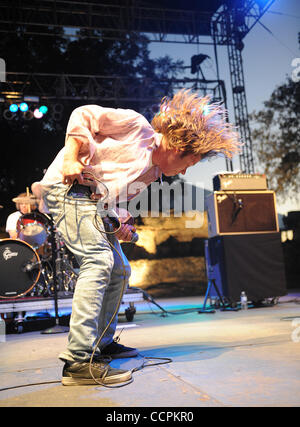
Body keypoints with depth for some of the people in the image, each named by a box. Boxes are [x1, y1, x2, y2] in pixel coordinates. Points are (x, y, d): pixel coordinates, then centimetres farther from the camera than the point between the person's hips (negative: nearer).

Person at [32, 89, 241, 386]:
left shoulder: (152, 173, 18)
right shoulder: (136, 125, -4)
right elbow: (83, 116, -7)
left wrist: (120, 224, -3)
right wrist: (71, 159, -19)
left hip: (94, 205, 10)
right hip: (69, 186, -10)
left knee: (119, 270, 12)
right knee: (99, 260, -24)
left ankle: (102, 343, 25)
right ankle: (79, 360, -25)